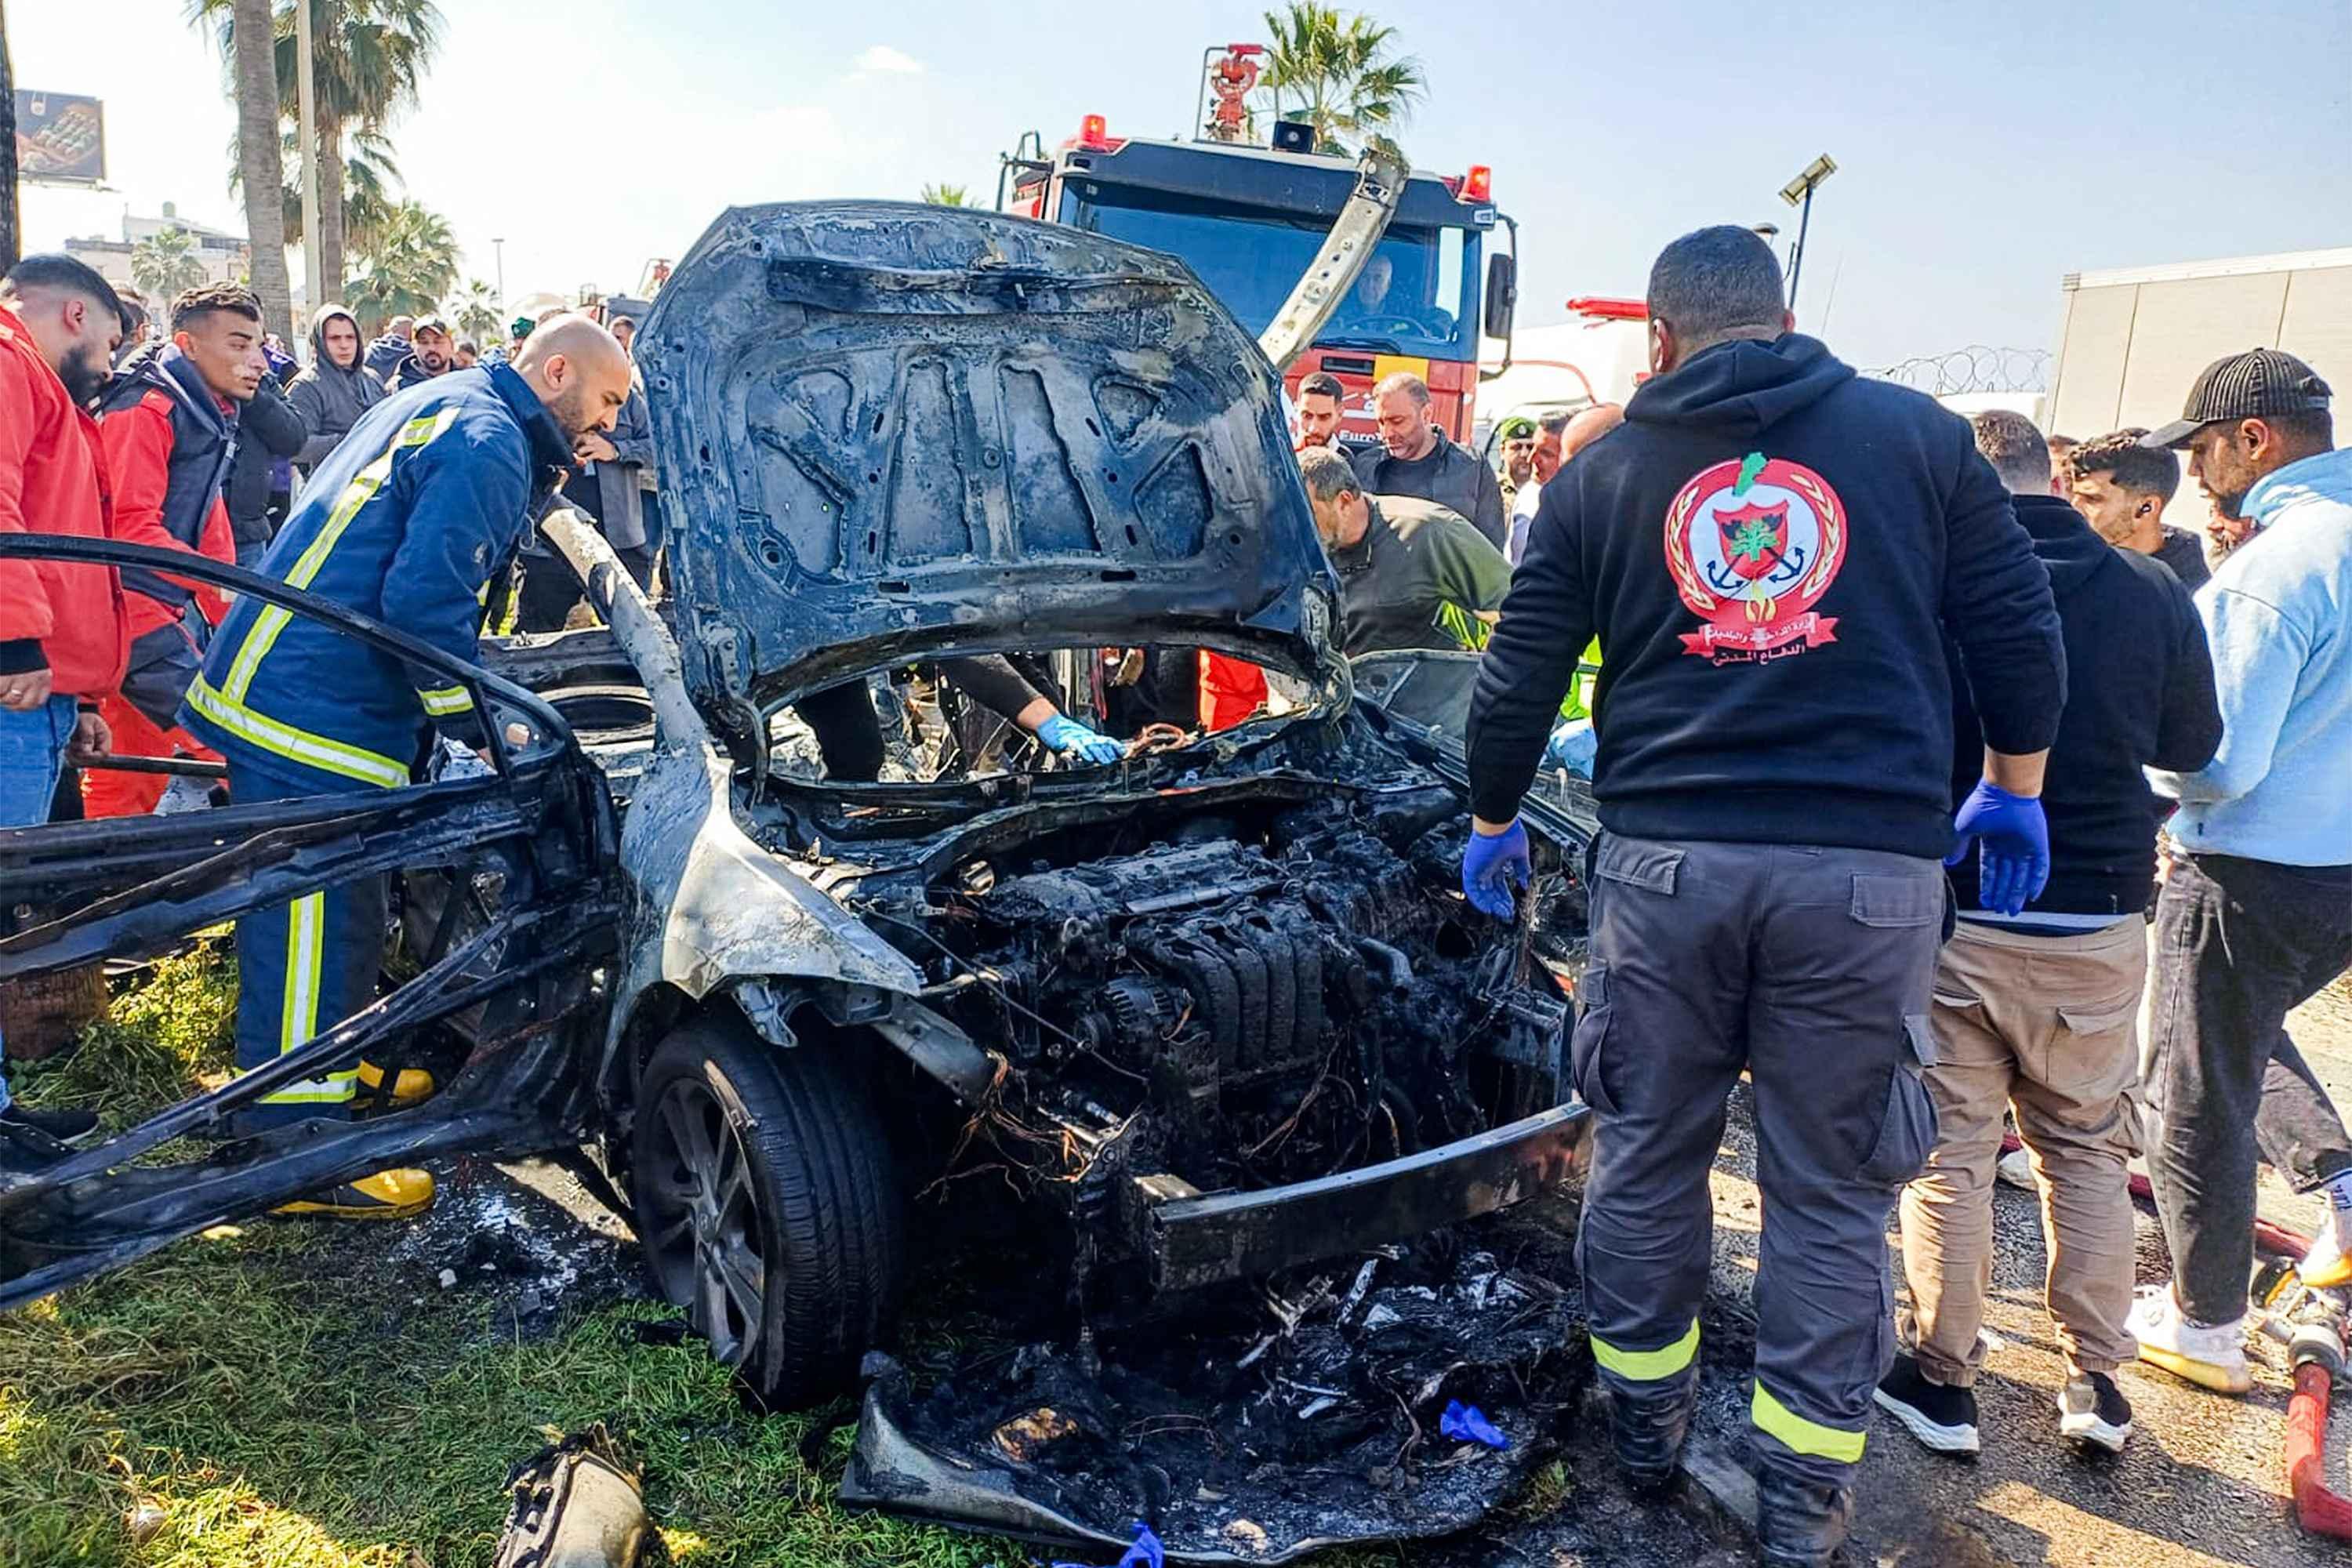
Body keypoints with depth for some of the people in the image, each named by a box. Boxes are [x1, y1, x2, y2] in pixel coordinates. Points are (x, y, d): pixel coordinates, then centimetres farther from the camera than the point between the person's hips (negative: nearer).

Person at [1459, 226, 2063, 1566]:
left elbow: (1518, 681, 9)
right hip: (1869, 867, 0)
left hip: (1665, 862, 1)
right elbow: (2021, 632, 8)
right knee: (1830, 1189, 10)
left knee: (1646, 1153, 16)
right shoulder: (1918, 436, 7)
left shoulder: (1602, 475, 8)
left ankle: (1647, 1422, 31)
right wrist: (2014, 793, 22)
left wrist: (1493, 824, 23)